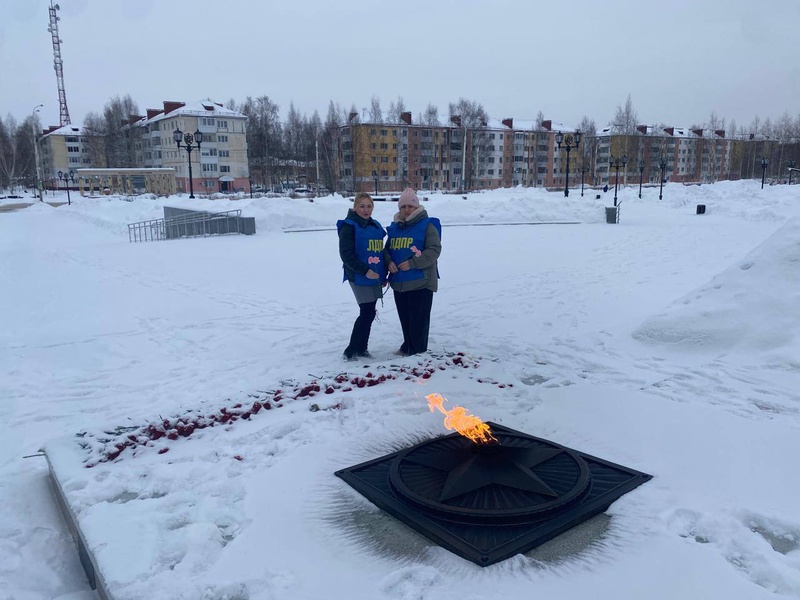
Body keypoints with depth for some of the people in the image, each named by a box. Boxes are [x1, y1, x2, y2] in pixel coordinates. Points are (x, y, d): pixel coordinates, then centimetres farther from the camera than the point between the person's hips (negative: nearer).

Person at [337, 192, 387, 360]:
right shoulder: (349, 226, -9)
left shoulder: (375, 225, 14)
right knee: (368, 313, -9)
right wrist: (365, 270, -23)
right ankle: (350, 351, -1)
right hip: (360, 277, -7)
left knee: (368, 313, 11)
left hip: (375, 277, 7)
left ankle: (361, 348, 23)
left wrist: (383, 275, 18)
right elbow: (346, 254, -16)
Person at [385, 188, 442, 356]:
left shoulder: (427, 225, -7)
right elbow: (387, 249, 18)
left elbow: (434, 250, -14)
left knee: (418, 318, -2)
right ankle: (408, 346, 31)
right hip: (399, 281, 6)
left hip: (420, 281, -6)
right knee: (404, 317, 16)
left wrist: (412, 263, -21)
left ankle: (418, 352, 8)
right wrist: (389, 262, -5)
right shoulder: (394, 227, 12)